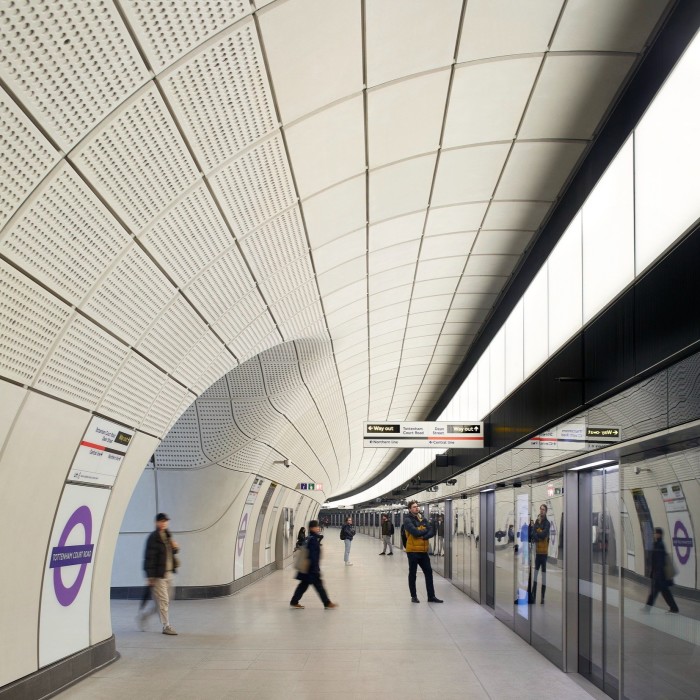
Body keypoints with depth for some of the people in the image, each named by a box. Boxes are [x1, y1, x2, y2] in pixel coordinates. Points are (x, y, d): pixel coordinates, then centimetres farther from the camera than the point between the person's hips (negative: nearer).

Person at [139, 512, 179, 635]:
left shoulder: (167, 535, 12)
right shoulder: (153, 538, -12)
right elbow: (149, 557, -15)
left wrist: (175, 548, 1)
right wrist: (150, 577, -18)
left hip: (168, 573, 8)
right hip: (158, 575, -8)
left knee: (164, 602, 14)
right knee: (163, 601, -3)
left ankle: (143, 616, 31)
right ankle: (166, 627, 6)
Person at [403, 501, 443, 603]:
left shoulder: (423, 519, 10)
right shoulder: (407, 520, -9)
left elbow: (432, 532, 0)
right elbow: (415, 532, -23)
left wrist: (424, 536, -18)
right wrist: (425, 531, -6)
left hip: (423, 550, 6)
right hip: (413, 551, -6)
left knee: (428, 572, 7)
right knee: (412, 574, 5)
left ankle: (431, 596, 14)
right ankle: (413, 596, 16)